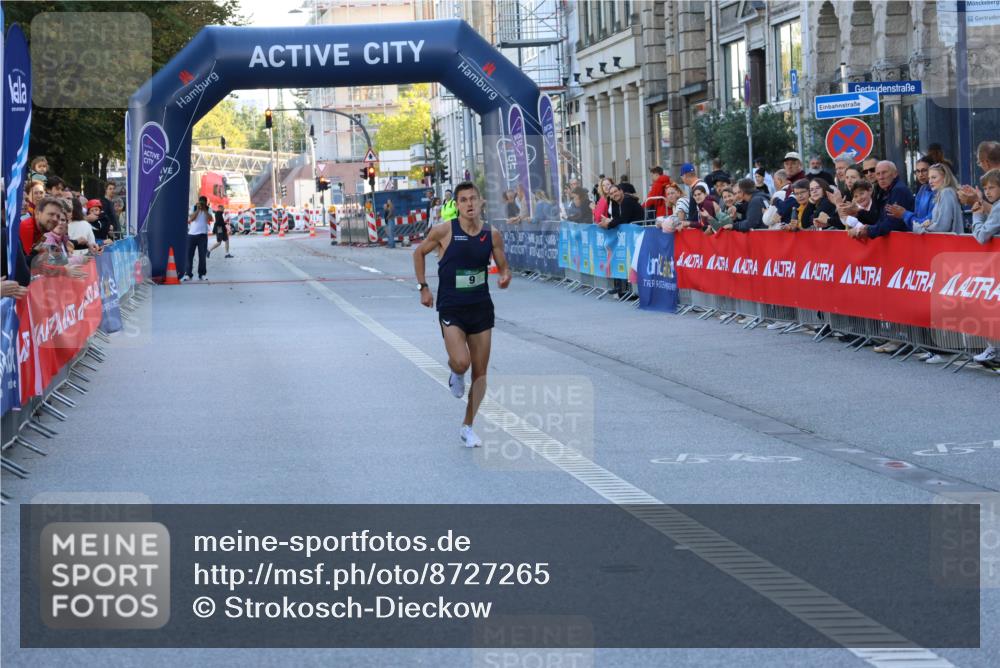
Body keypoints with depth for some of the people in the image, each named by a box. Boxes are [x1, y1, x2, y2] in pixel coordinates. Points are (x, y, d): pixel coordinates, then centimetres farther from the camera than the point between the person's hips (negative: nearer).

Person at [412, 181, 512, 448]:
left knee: (480, 372, 5)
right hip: (451, 309, -3)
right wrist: (423, 287, 1)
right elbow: (419, 253, 5)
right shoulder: (444, 231, -10)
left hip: (481, 308, 3)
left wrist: (505, 276, -15)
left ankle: (467, 427, 21)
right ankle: (455, 374, 17)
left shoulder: (492, 235, -2)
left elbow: (503, 266, 9)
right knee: (461, 362, -23)